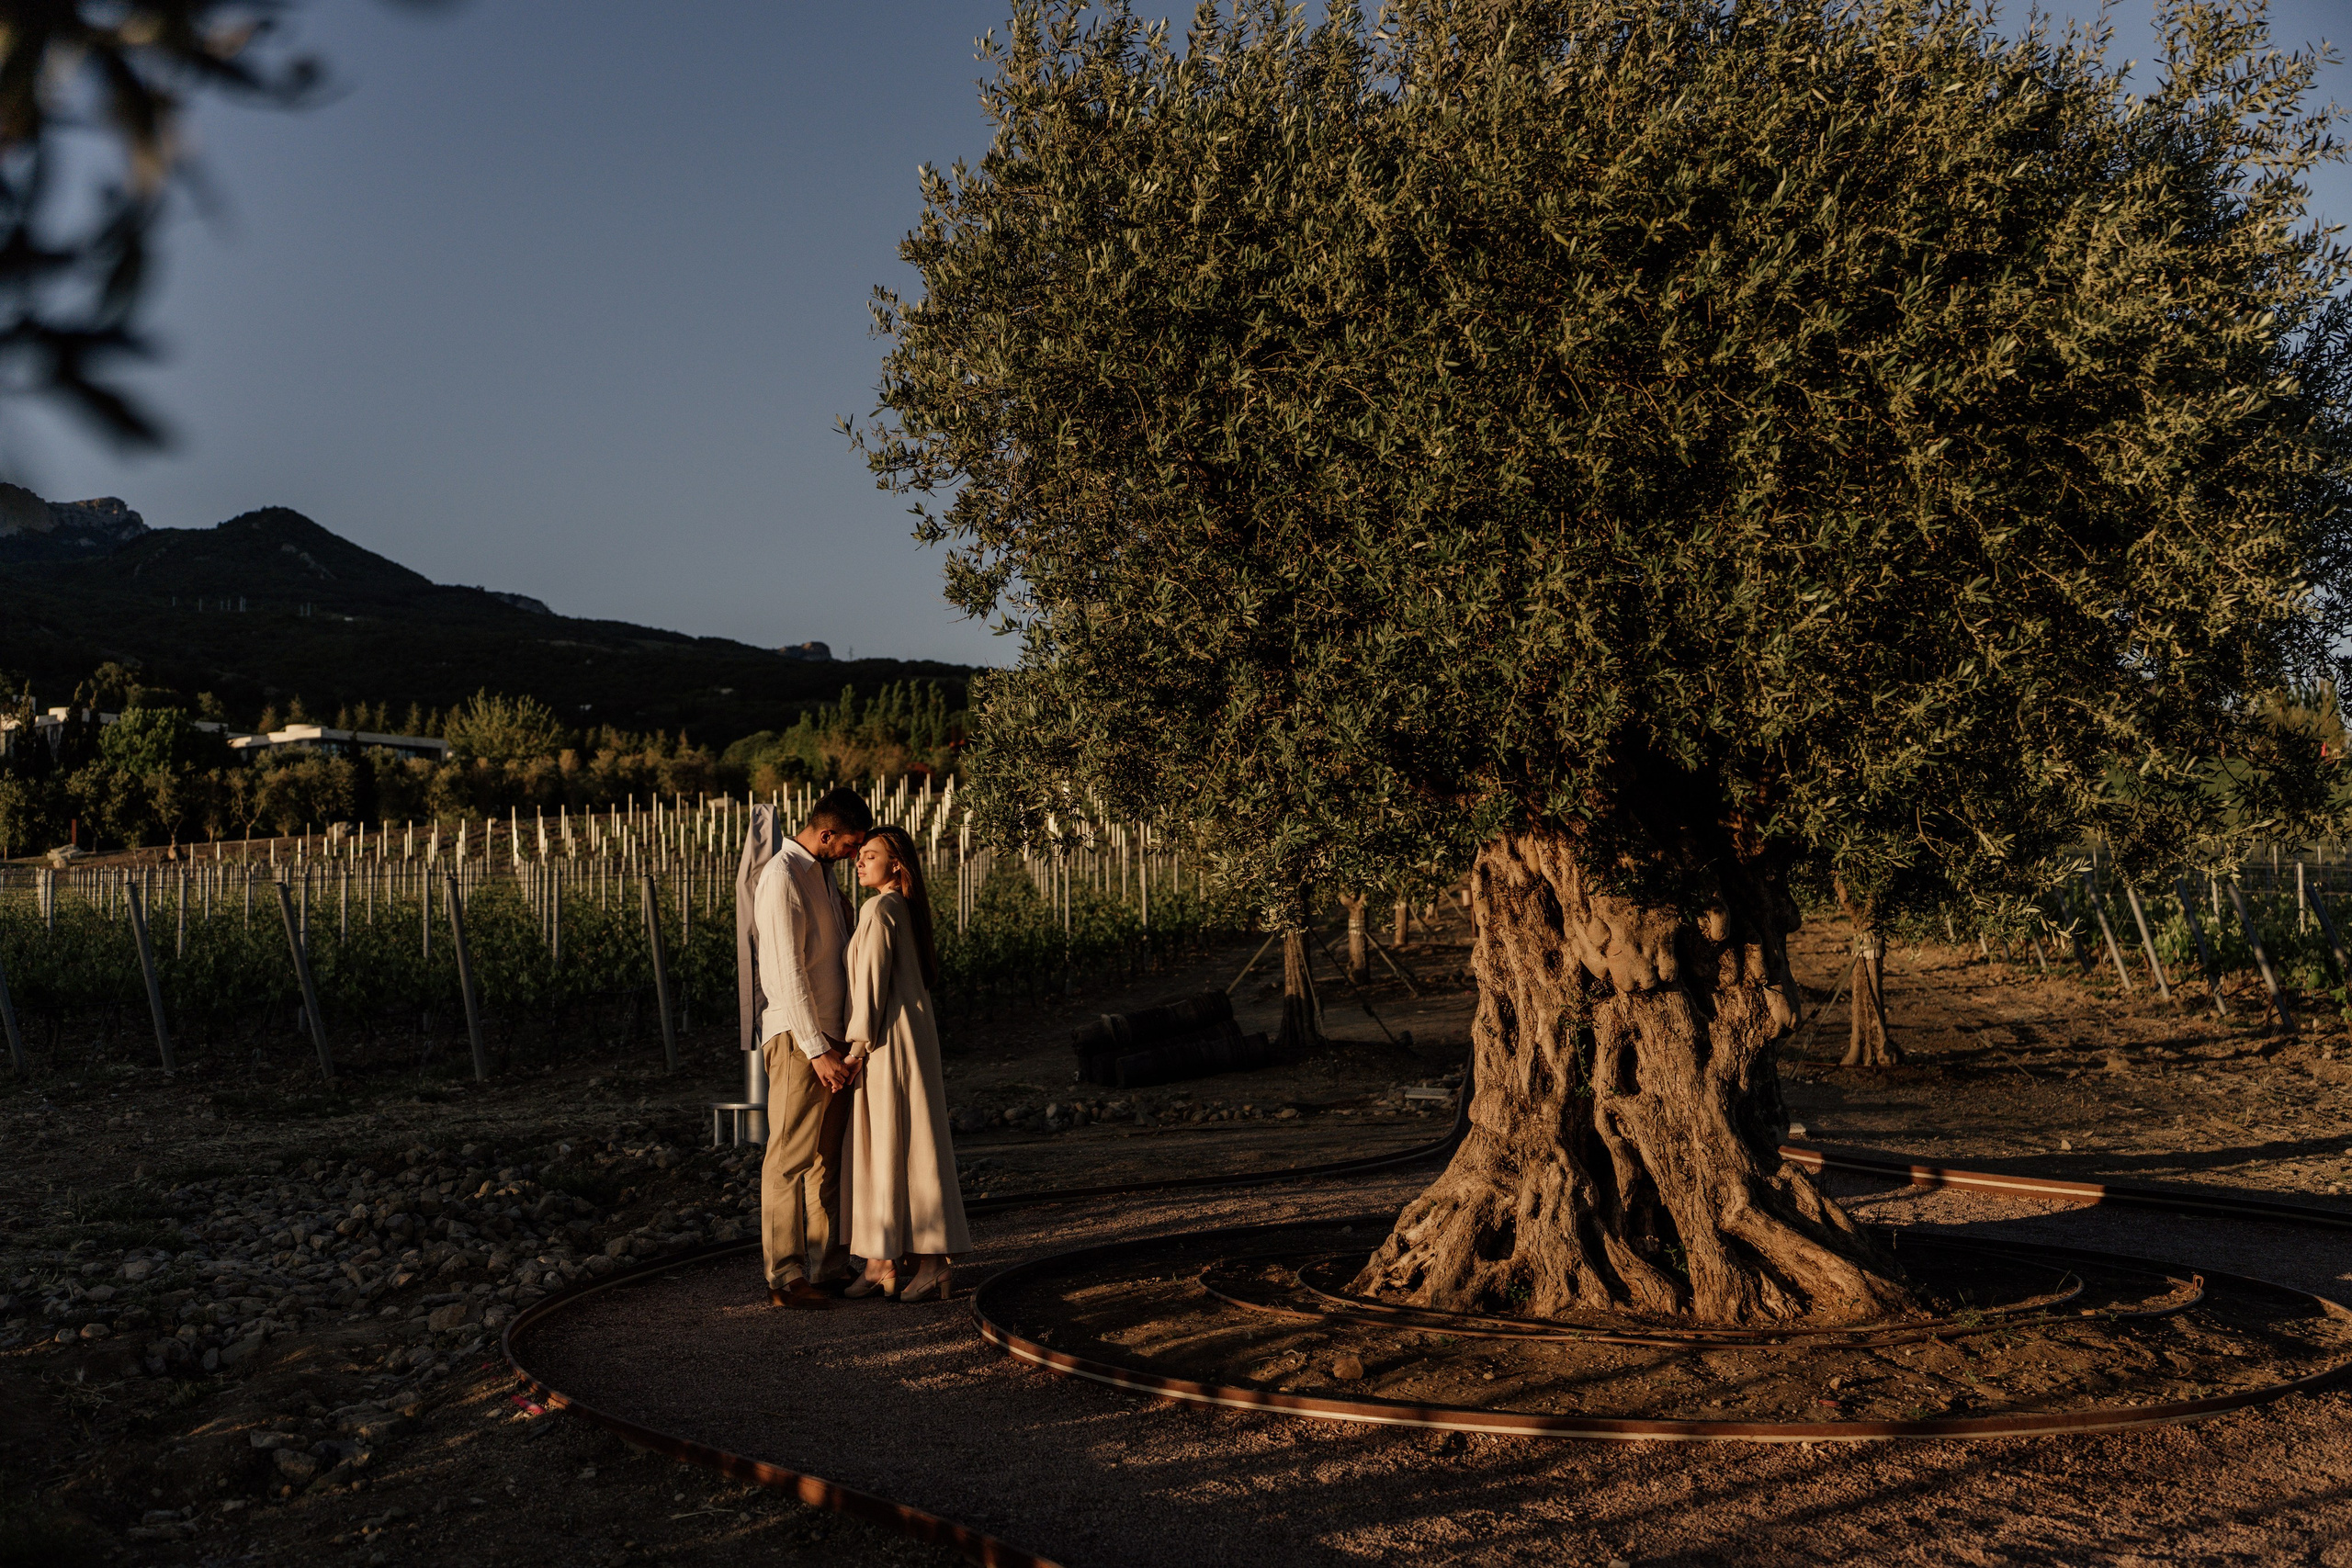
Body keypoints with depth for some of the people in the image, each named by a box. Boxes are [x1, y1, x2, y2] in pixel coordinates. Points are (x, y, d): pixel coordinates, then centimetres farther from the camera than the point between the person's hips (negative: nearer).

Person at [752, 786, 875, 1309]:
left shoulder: (821, 874, 16)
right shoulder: (782, 878, -14)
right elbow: (789, 974, -18)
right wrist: (816, 1050, -20)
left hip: (830, 1035, 10)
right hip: (797, 1036, -9)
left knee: (830, 1154, 12)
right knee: (792, 1158, -5)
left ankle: (830, 1264, 19)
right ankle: (785, 1277, -1)